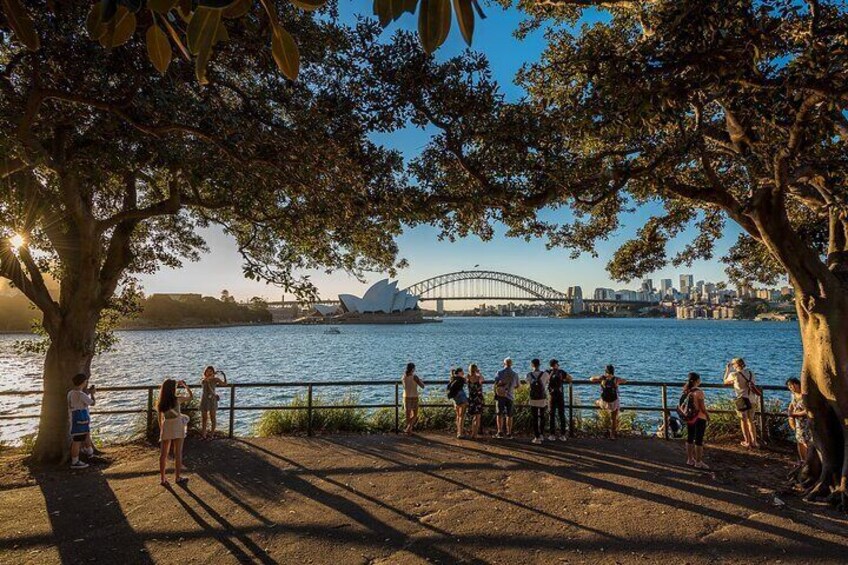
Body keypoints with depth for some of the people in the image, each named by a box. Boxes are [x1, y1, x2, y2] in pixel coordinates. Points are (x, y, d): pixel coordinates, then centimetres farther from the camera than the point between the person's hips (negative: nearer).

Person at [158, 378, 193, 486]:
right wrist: (184, 385, 8)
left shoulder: (161, 403, -2)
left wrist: (161, 430, 17)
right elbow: (191, 396, 2)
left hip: (166, 427, 4)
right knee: (178, 453, 7)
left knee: (163, 454, 11)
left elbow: (160, 419, 5)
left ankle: (162, 479, 17)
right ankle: (178, 478, 17)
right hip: (177, 427, -4)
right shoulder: (177, 399, -14)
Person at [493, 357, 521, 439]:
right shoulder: (515, 374, 1)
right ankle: (509, 433, 12)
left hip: (500, 395, -2)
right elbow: (518, 385, 13)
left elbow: (496, 383, -13)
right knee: (509, 416, 11)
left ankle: (500, 432, -2)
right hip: (510, 396, 2)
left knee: (499, 414, 4)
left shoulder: (500, 372, -6)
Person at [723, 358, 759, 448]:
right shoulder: (750, 373, 7)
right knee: (750, 421, 17)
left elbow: (725, 382, 8)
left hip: (742, 399, -5)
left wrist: (727, 370, 16)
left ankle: (748, 442, 13)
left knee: (743, 421, 8)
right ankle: (754, 442, 18)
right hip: (751, 399, 5)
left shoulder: (734, 374, -10)